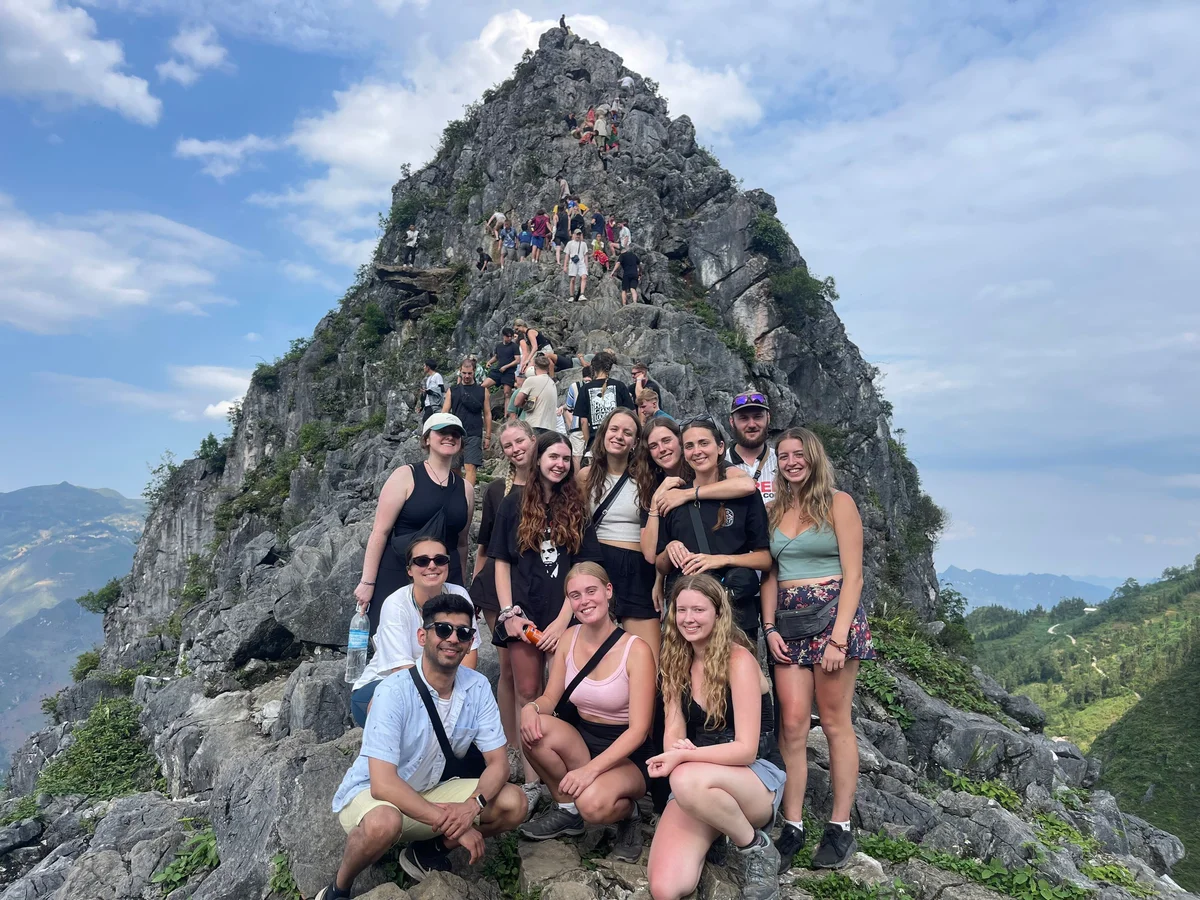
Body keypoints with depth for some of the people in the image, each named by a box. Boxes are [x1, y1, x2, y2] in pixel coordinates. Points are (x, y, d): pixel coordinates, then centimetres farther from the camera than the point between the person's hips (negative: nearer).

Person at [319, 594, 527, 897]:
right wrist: (451, 823, -31)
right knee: (384, 822, -39)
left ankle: (426, 851, 8)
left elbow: (498, 762, -8)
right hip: (370, 794, -5)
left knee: (514, 804, -14)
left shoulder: (478, 687, -12)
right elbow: (383, 784, -30)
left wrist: (473, 805, -29)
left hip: (431, 792, 5)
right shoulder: (395, 691, -26)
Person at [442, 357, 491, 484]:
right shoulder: (452, 391, 10)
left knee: (470, 467, -12)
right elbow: (445, 412, 7)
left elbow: (487, 414, 8)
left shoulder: (482, 391, 8)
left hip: (474, 436, -2)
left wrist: (488, 436, 3)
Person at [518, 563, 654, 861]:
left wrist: (591, 769, -29)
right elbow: (549, 699, 2)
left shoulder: (636, 650, -18)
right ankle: (567, 811, 0)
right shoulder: (569, 638, -2)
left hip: (627, 755, -5)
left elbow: (639, 729, -19)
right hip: (581, 740, 5)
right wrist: (531, 707, -23)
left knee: (593, 804, -35)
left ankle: (627, 813, 3)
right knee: (533, 729, -26)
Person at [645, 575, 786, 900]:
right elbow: (673, 733, -2)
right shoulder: (678, 662, 4)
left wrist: (684, 756, -27)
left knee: (689, 780, -40)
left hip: (757, 775, -3)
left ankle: (757, 849, -11)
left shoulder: (739, 660, -14)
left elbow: (745, 749, -18)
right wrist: (677, 751, -25)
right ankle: (717, 831, 6)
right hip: (698, 777, 3)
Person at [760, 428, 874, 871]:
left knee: (835, 722, 2)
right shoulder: (775, 510, 12)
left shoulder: (838, 503, -1)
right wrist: (770, 628, 0)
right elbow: (770, 575, 12)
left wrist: (838, 638, -13)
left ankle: (840, 827, 13)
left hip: (832, 613, -4)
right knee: (792, 723, -1)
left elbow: (852, 574, -6)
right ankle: (792, 825, 8)